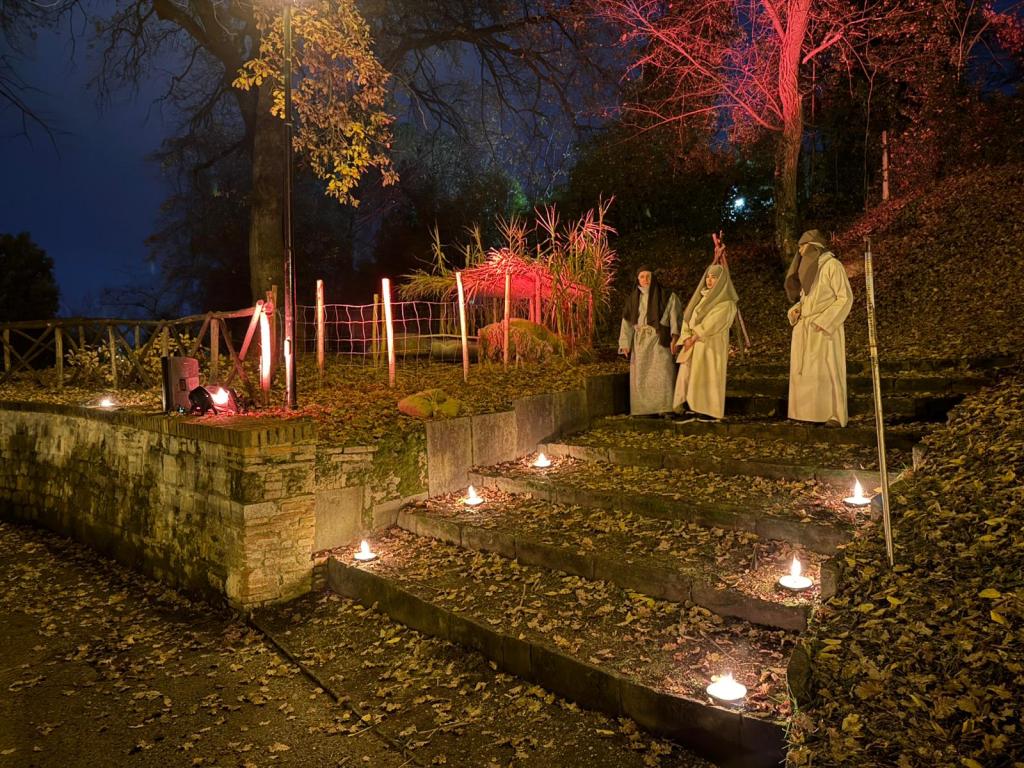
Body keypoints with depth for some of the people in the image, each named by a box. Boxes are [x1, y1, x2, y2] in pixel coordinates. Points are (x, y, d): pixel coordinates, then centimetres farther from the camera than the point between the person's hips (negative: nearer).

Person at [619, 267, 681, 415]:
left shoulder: (667, 296, 5)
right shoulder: (633, 298, 13)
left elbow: (675, 318, -2)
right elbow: (627, 322, 11)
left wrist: (675, 337, -17)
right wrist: (625, 344, 1)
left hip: (660, 341, -3)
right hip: (640, 342, 3)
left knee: (663, 374, -11)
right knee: (641, 376, -1)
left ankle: (666, 409, -10)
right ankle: (644, 408, 3)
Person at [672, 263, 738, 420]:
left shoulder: (726, 302, -4)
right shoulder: (702, 297, 17)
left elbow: (711, 324, -13)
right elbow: (688, 317, 10)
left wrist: (694, 338, -13)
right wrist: (687, 337, -5)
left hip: (711, 346, -6)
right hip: (693, 345, 6)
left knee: (707, 378, -7)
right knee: (686, 376, -1)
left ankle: (709, 411, -2)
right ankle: (680, 407, 0)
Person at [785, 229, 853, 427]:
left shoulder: (833, 265, -9)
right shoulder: (808, 267, 14)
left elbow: (845, 297, -12)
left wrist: (823, 322, -19)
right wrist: (796, 309, 1)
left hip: (824, 328, -7)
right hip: (804, 327, 7)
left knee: (827, 371, -8)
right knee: (804, 370, 3)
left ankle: (835, 415, -3)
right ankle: (810, 412, 8)